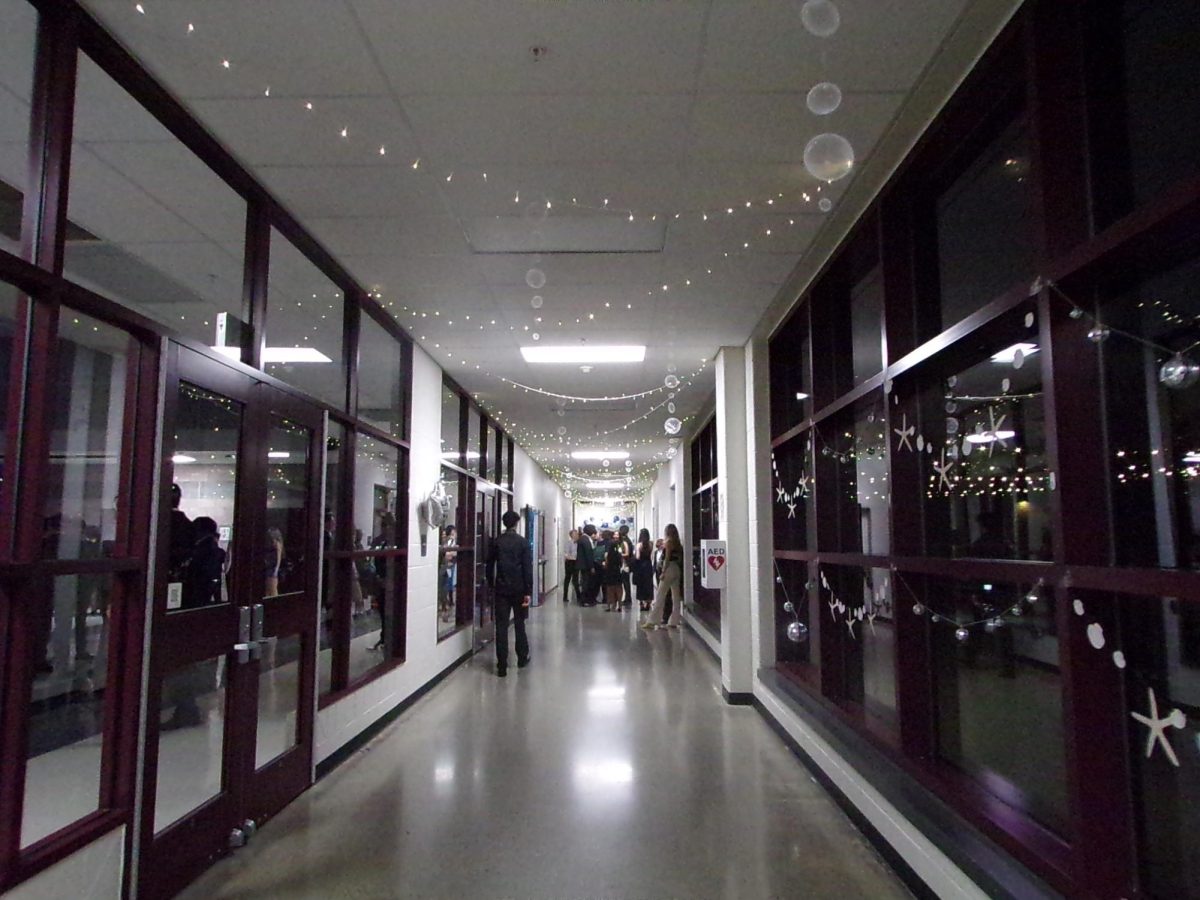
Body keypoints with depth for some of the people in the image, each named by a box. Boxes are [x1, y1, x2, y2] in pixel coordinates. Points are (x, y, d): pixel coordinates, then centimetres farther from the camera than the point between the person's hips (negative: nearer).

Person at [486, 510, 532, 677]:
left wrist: (491, 586, 17)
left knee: (501, 627, 1)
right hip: (519, 589, -1)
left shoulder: (496, 542, 0)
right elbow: (528, 568, -10)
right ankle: (522, 659, 26)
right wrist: (528, 591, -8)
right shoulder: (523, 543, -6)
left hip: (501, 589, 1)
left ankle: (502, 666, 0)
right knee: (519, 624, 15)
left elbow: (489, 566, 5)